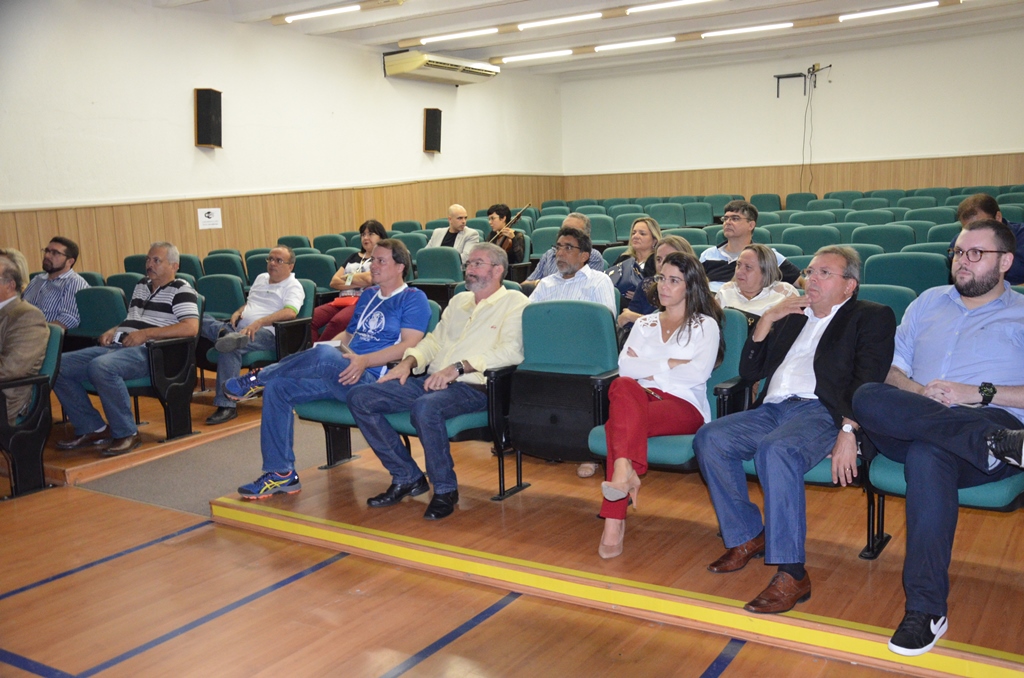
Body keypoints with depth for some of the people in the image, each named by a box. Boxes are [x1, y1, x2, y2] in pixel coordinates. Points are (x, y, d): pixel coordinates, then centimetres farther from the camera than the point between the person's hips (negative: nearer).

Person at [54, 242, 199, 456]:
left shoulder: (180, 290, -1)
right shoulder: (142, 285, 25)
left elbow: (191, 327, -16)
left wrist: (146, 333, -17)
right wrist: (114, 330, 12)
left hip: (148, 352, -9)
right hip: (117, 346, 9)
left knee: (100, 366, -37)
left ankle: (126, 433, -22)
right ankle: (93, 429, 1)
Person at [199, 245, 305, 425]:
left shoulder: (293, 287, 1)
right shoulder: (261, 278, 25)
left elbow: (290, 312, -17)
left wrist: (259, 322, -26)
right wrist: (239, 312, 10)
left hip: (266, 333, -8)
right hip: (238, 328, 8)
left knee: (230, 348, -36)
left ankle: (226, 405, -35)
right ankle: (227, 334, -39)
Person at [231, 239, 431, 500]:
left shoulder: (413, 299, -1)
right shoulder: (368, 295, 24)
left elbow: (409, 345, -13)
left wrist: (364, 360, -25)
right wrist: (311, 355, 12)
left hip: (371, 380, -8)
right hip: (341, 375, 9)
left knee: (325, 355, -36)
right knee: (277, 387, -7)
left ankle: (258, 378, -9)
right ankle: (281, 474, -3)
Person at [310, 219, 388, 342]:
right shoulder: (354, 257, 26)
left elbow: (369, 279, -10)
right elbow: (333, 282, 15)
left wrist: (347, 277, 8)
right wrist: (358, 282, -2)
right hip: (342, 300, 6)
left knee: (338, 321, -38)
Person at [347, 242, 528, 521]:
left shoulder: (514, 303, 1)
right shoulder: (458, 301, 26)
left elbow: (511, 351, -14)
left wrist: (459, 367, -21)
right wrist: (409, 361, 3)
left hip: (472, 386, -8)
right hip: (431, 381, 8)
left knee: (426, 407, -39)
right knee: (360, 397, -7)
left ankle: (445, 489, -16)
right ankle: (407, 477, 1)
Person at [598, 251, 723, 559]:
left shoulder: (705, 325, 14)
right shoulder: (644, 324, 27)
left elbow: (698, 374, -6)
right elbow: (625, 365, 7)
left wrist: (649, 368, 0)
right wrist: (670, 364, -1)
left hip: (684, 406, -3)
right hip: (643, 397, 3)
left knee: (621, 423, -36)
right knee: (622, 385, -37)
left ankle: (614, 522, -47)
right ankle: (626, 472, -53)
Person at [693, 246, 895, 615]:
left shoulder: (872, 317, 12)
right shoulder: (791, 316, 29)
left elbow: (868, 380, -5)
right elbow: (748, 372, 22)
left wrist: (848, 430, -20)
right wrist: (767, 319, 11)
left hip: (821, 411, -6)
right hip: (772, 409, 6)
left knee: (776, 449, -36)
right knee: (709, 438, -19)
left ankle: (792, 574, -30)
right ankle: (749, 537, -4)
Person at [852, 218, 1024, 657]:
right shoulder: (929, 302, 26)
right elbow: (892, 369, 19)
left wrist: (980, 393, -12)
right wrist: (919, 393, -3)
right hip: (907, 426, 4)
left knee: (927, 454, -41)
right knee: (866, 398, -32)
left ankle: (926, 608, -41)